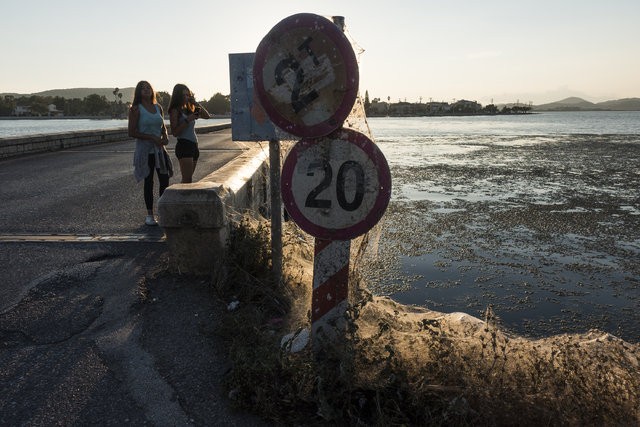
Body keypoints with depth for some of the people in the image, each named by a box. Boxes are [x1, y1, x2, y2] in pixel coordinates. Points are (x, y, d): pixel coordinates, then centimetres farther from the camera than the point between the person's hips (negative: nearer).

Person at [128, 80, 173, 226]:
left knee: (165, 181, 2)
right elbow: (132, 132, -10)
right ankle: (150, 214, 14)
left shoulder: (158, 107, 10)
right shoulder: (136, 109, -5)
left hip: (159, 149, 4)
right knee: (148, 182, 4)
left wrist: (166, 137, -2)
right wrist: (152, 138, -18)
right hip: (145, 150, -4)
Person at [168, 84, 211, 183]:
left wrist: (196, 103, 6)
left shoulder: (190, 110, 15)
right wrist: (187, 120, -17)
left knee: (187, 179, 9)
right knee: (187, 180, -13)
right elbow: (175, 132, -11)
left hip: (194, 145, 7)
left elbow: (207, 116, 14)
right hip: (184, 146, -7)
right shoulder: (175, 111, -4)